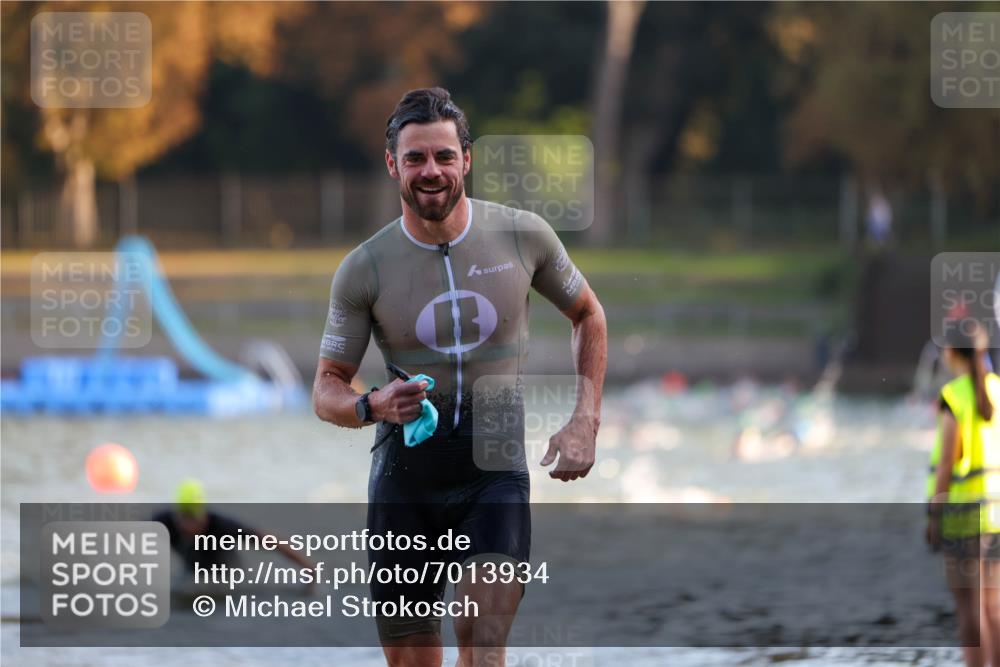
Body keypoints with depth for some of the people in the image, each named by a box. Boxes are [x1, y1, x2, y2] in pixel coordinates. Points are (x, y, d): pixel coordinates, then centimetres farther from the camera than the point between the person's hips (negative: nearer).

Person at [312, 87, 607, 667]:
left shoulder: (523, 236, -2)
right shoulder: (364, 270, -3)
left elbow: (588, 315, 15)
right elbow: (327, 389, 2)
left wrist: (585, 422, 4)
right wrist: (371, 406, -22)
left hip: (496, 471, -1)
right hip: (404, 472, 1)